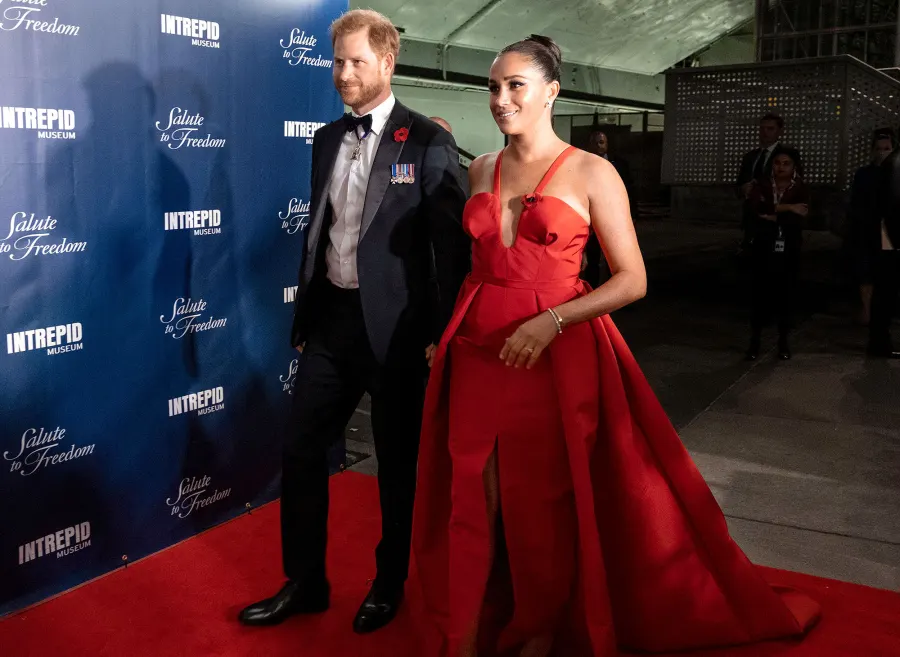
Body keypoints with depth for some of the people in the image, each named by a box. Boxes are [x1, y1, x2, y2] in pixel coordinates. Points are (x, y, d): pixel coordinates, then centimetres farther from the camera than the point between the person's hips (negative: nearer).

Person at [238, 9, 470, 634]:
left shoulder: (427, 142, -9)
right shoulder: (327, 139, 10)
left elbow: (451, 244, -11)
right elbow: (319, 229, 15)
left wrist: (443, 334, -12)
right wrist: (306, 312, 15)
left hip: (393, 324, -6)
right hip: (330, 317, 6)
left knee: (397, 463, 10)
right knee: (302, 451, 10)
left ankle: (389, 587, 30)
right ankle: (305, 583, 27)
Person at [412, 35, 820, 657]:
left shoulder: (591, 173, -3)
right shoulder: (482, 169, 11)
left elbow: (632, 279, -7)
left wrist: (550, 321, -18)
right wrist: (443, 331, 9)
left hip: (554, 356, -4)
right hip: (476, 350, 4)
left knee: (543, 506, 4)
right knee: (471, 500, 5)